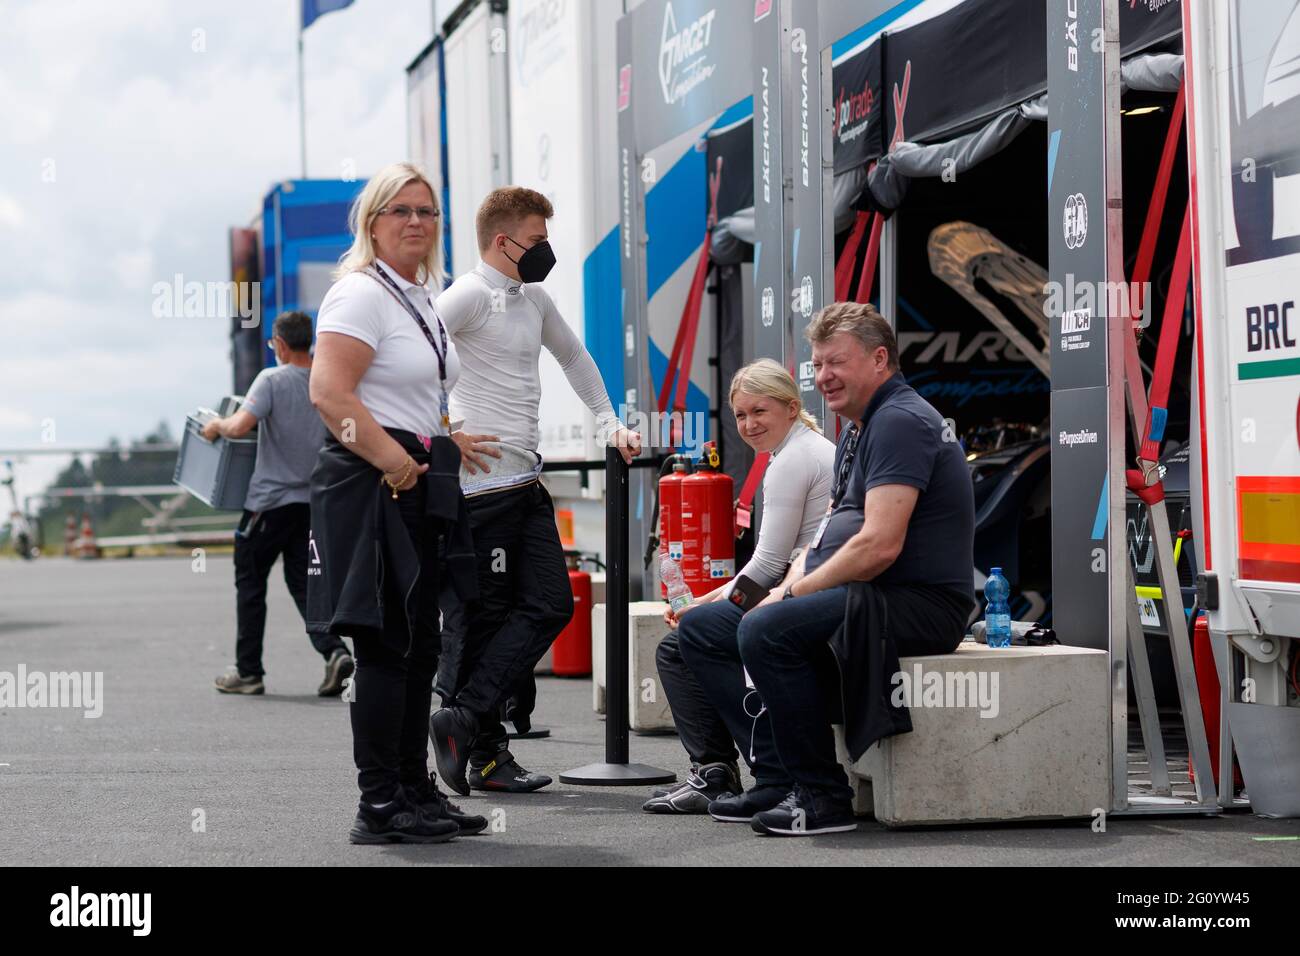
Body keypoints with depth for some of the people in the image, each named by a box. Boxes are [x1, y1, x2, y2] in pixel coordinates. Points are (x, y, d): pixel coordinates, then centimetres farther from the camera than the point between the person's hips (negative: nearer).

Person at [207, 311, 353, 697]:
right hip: (312, 500, 5)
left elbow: (240, 426, -24)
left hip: (270, 499, -5)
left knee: (250, 581, 8)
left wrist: (217, 426, -4)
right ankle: (333, 650, -12)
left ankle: (248, 671, 11)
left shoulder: (273, 379, -13)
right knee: (303, 581, 9)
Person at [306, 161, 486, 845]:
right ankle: (379, 807, -4)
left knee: (418, 648, 13)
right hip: (371, 487, -10)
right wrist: (395, 462, -20)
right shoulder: (360, 294, -11)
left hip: (417, 486, 10)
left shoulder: (422, 300, 19)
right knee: (385, 648, -8)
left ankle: (414, 790, 21)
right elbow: (329, 392, -21)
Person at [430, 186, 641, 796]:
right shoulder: (470, 294, -10)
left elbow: (573, 356, 33)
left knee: (550, 604, 3)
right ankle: (483, 752, 0)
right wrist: (446, 436, -18)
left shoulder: (533, 299, 18)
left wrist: (608, 424, 25)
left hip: (526, 482, 9)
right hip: (482, 480, -9)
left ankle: (466, 722, 2)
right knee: (481, 618, -5)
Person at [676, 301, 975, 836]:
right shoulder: (858, 431, 20)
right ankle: (779, 777, 0)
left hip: (918, 603, -11)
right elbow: (829, 533, 23)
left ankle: (823, 796, -21)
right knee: (701, 628, 10)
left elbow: (879, 546, -24)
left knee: (765, 631, -32)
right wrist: (788, 587, 3)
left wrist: (797, 592, -13)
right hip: (859, 599, 11)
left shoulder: (900, 421, -14)